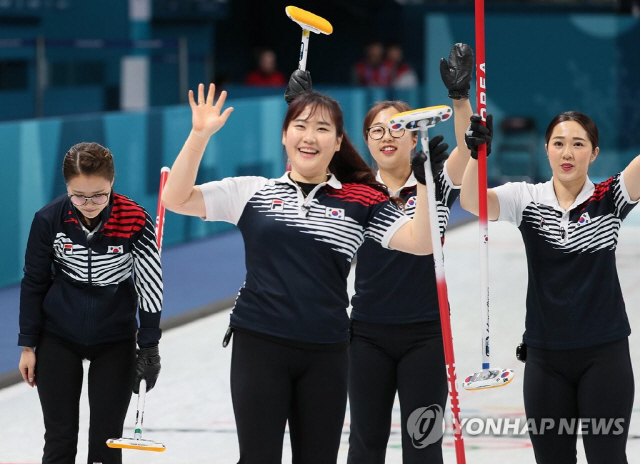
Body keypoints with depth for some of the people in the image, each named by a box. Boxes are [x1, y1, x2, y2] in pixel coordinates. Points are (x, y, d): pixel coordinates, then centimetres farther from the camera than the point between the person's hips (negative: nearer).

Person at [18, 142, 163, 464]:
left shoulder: (135, 220, -20)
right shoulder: (49, 219, -16)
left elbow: (150, 285, -11)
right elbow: (34, 283, -3)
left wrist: (149, 347, -11)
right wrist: (28, 345, 1)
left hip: (115, 341, -1)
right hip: (58, 340, 1)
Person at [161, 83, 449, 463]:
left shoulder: (361, 201, 4)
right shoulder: (252, 192, 4)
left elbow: (420, 243, -4)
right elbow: (176, 199, -1)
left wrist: (425, 182, -17)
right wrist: (200, 135, -10)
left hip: (326, 355, 1)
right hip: (259, 347, -1)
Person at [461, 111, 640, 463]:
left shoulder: (609, 199, -3)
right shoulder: (527, 200, 0)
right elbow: (471, 201, -17)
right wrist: (477, 153, -37)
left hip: (605, 355, -2)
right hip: (546, 355, 2)